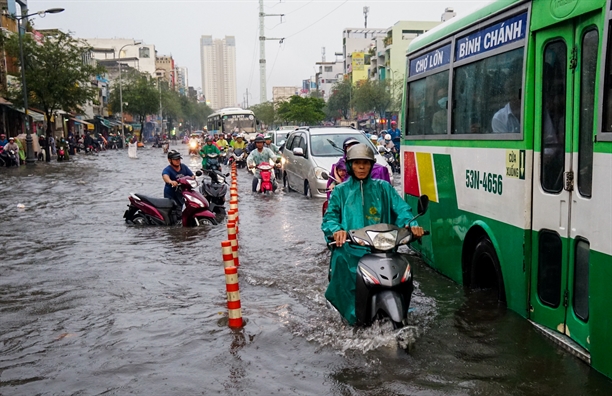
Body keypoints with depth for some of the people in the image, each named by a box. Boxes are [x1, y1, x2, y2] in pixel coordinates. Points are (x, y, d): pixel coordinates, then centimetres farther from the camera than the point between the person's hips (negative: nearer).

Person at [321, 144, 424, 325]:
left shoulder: (383, 188, 17)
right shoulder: (341, 191, 16)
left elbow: (400, 208, 6)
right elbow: (330, 217, 6)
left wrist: (411, 224, -16)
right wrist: (336, 230, -18)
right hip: (350, 248, 0)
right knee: (340, 257, -33)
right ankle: (351, 314, -19)